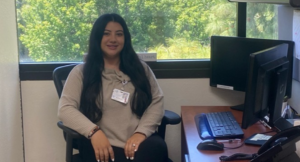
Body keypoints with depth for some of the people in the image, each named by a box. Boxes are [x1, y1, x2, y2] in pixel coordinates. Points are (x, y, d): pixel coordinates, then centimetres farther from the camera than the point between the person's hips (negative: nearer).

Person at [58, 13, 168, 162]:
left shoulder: (140, 69, 19)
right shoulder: (81, 72, 11)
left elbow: (157, 101, 10)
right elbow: (65, 109, 0)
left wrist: (141, 131, -10)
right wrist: (94, 132, -18)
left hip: (138, 142, 2)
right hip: (102, 145, -2)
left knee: (156, 148, -34)